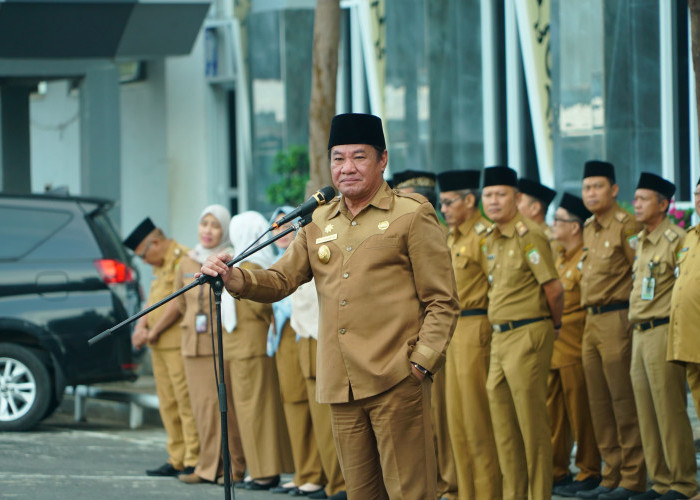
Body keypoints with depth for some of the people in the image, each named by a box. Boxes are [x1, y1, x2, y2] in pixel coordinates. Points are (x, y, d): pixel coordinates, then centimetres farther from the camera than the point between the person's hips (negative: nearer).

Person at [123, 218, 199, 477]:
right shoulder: (160, 266, 20)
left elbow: (177, 303, -17)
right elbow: (153, 300, 20)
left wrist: (154, 332, -11)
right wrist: (141, 326, 1)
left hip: (179, 343, -10)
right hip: (159, 346, 10)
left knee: (186, 402, -9)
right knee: (168, 405, 10)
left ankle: (193, 461, -9)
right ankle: (176, 460, 14)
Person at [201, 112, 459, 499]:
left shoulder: (412, 216, 0)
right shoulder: (319, 224, 17)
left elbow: (442, 302, -2)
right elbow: (280, 280, 11)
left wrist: (422, 362, -13)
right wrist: (233, 277, -8)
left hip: (396, 382, -5)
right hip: (341, 387, 5)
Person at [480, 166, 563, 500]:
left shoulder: (529, 236, -13)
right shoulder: (490, 241, 13)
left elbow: (553, 288, -14)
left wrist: (554, 324, 0)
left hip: (527, 335, -9)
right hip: (499, 337, 9)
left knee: (532, 423, -3)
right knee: (503, 424, 11)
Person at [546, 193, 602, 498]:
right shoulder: (558, 258, 15)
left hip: (574, 346, -9)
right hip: (551, 348, 9)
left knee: (581, 412, -1)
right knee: (553, 413, 11)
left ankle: (589, 473, 6)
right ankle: (556, 472, 18)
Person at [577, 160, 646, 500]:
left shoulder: (626, 226, -10)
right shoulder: (588, 230, 16)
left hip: (618, 319, -9)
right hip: (591, 323, 9)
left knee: (624, 402, -6)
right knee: (599, 404, 9)